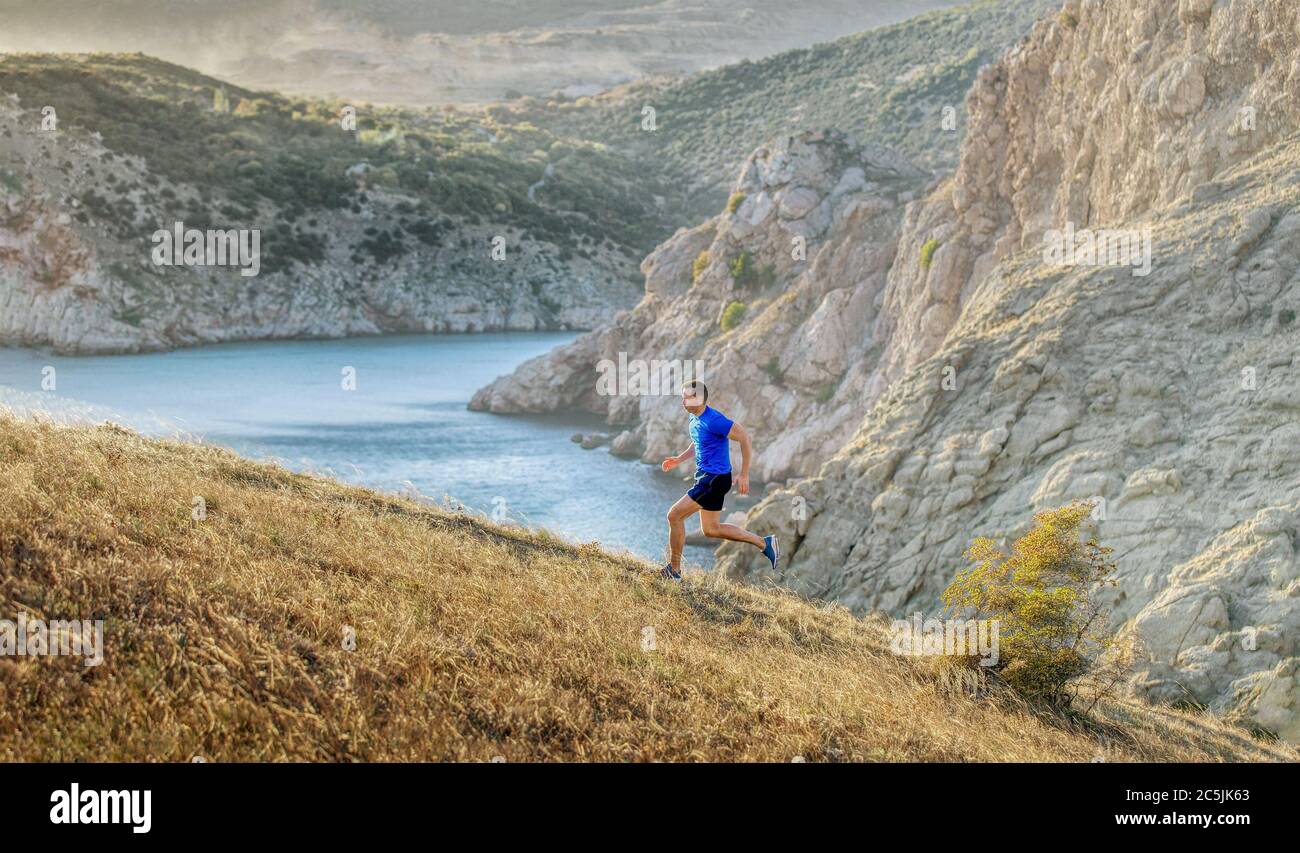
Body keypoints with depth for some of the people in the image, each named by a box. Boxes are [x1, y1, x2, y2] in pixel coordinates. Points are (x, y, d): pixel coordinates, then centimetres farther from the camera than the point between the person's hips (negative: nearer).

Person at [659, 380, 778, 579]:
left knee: (674, 516, -8)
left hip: (714, 479, -10)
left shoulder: (713, 420, -22)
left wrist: (744, 474, -20)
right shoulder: (694, 418, 7)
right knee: (711, 529, 17)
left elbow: (744, 438, -22)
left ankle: (674, 569, 4)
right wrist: (679, 459, 10)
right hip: (705, 476, 10)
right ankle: (764, 543, 24)